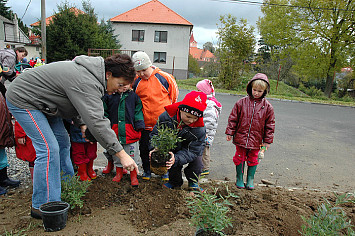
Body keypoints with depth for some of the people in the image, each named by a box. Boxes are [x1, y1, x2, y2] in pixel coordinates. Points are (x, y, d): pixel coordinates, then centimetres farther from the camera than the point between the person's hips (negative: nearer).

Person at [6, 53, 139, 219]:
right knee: (49, 148, -15)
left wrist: (81, 123, -2)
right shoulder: (87, 82, -33)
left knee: (63, 142, 10)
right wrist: (122, 154, -39)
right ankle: (42, 206, -3)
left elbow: (77, 102, 11)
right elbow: (96, 121, -40)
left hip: (42, 102, 10)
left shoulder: (90, 71, -1)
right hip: (22, 100, -10)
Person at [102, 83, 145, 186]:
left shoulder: (133, 96, 2)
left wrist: (139, 126, -4)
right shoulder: (109, 96, 3)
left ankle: (133, 176, 21)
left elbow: (138, 112, 3)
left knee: (132, 155, 5)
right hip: (115, 131, 1)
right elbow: (104, 112, 10)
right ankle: (119, 173, 35)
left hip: (130, 131, -1)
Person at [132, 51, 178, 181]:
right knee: (144, 148, 12)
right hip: (145, 122, 2)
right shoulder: (135, 82, -3)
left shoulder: (164, 77, -7)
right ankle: (147, 170, 33)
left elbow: (174, 93, 6)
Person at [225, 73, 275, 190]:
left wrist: (267, 140, 2)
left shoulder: (267, 107, -2)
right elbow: (233, 118, 1)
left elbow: (270, 124, 4)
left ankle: (250, 179, 30)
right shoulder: (241, 102, -4)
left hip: (256, 140, 0)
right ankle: (239, 179, 27)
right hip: (241, 137, 0)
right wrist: (230, 132, 0)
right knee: (240, 158, 10)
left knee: (253, 159, 12)